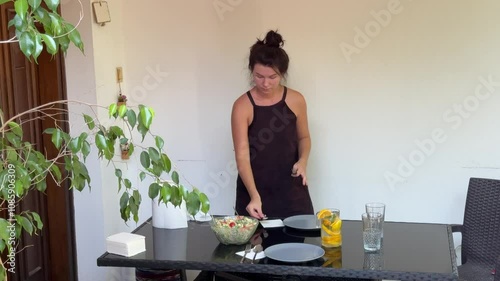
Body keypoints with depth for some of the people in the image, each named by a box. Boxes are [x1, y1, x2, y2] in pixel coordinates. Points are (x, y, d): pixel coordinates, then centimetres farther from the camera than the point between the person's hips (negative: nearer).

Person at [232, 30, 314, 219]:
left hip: (291, 190, 2)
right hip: (255, 190, -2)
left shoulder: (296, 100, -4)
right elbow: (242, 155, -16)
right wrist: (254, 196, -28)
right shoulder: (242, 106, -12)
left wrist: (303, 160, -10)